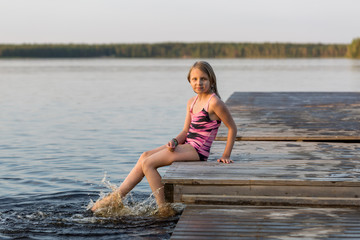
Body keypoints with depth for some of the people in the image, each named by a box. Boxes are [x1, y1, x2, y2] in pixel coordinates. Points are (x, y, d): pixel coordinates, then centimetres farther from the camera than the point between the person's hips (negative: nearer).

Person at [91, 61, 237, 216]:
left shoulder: (214, 102, -12)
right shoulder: (192, 102, 13)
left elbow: (232, 128, -8)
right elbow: (186, 131, 10)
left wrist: (226, 155, -9)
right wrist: (175, 142, -11)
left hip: (197, 150, -8)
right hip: (187, 145, 8)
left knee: (147, 163, -13)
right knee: (145, 156, -2)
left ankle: (164, 208, -10)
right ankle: (117, 197, 0)